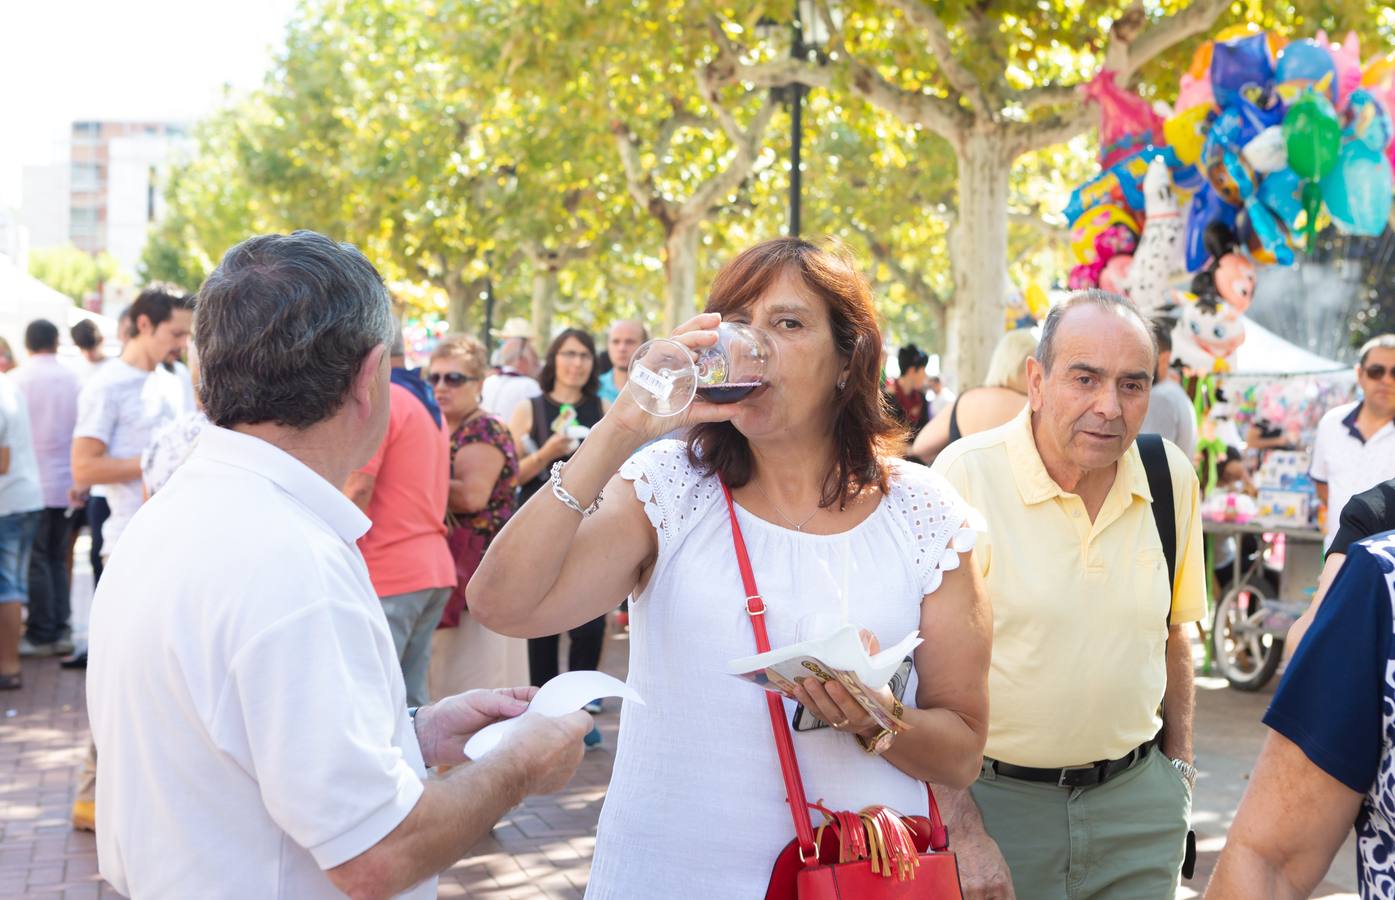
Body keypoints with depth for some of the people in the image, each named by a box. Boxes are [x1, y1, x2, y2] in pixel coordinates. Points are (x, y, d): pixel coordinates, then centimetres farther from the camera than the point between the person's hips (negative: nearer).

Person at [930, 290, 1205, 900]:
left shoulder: (1172, 478, 1)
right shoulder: (966, 475, -15)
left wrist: (1178, 764, 15)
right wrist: (964, 833, -16)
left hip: (1136, 798, 4)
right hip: (992, 798, -4)